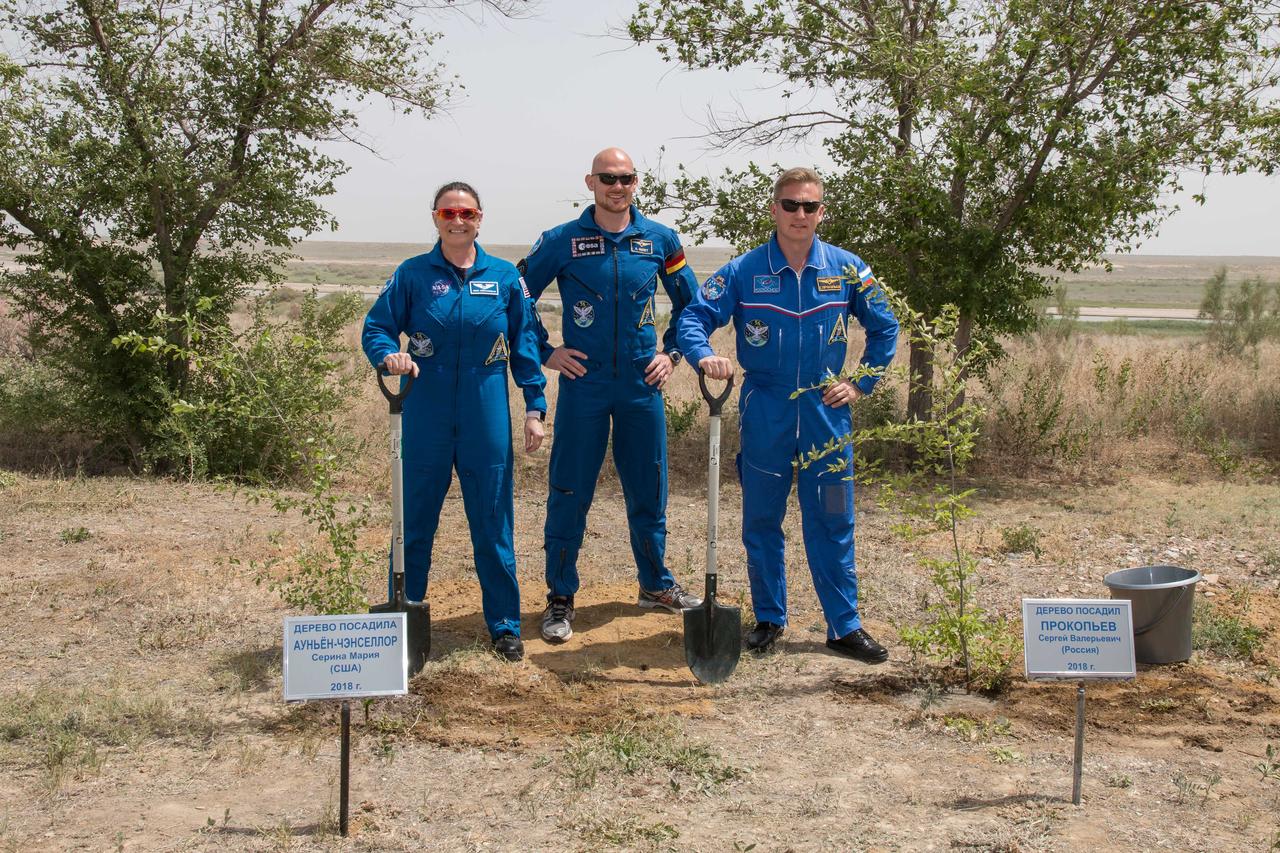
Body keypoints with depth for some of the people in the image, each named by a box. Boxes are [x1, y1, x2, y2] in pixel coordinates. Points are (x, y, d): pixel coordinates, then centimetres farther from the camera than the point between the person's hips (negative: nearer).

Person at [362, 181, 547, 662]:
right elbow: (376, 327, 2)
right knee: (416, 521, 8)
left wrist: (535, 407, 3)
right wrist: (390, 354, -20)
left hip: (487, 420, 0)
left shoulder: (504, 277, 5)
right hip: (426, 419, 0)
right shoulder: (412, 275, 2)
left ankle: (505, 626, 17)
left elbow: (524, 344, 8)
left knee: (493, 524, 5)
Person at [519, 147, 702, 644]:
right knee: (570, 492, 0)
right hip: (583, 384, -2)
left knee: (648, 488, 12)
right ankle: (560, 597, 11)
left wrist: (672, 352, 8)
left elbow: (689, 301, 17)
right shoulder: (561, 241, -3)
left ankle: (655, 584, 29)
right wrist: (544, 352, 0)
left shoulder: (660, 239, 4)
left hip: (642, 384, 3)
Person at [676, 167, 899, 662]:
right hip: (765, 412, 0)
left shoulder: (846, 269, 1)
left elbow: (884, 327, 12)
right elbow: (694, 316, -8)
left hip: (826, 410, 1)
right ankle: (769, 619, 23)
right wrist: (704, 356, -28)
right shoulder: (744, 271, -3)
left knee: (832, 522, 4)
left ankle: (844, 626, 14)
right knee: (762, 520, 8)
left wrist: (861, 384, 5)